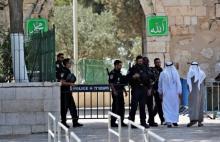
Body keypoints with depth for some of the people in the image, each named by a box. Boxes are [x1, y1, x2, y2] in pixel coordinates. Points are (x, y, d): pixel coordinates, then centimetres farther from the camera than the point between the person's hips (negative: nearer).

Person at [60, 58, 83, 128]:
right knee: (64, 108, -2)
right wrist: (70, 84, -16)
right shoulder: (64, 71, -15)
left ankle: (75, 122, 10)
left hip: (68, 91, 10)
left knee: (72, 107, 8)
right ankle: (63, 122, 7)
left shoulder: (68, 71, 14)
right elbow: (62, 82, -22)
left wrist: (72, 82, 11)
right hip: (64, 92, -10)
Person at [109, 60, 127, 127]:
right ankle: (113, 122, -1)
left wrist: (124, 90, 18)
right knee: (115, 107, -7)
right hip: (116, 92, -9)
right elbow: (111, 83, -17)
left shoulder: (119, 73, 18)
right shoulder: (112, 73, -9)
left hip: (120, 92, 9)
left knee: (121, 107, 10)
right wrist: (114, 91, -23)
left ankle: (121, 121, 16)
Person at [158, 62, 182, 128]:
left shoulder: (162, 73, -1)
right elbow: (178, 83, -5)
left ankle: (168, 122, -15)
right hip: (174, 93, 0)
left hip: (166, 93, 0)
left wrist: (160, 92, 20)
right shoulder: (175, 73, -5)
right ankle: (175, 121, 19)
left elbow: (160, 84, 8)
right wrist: (179, 92, 0)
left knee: (167, 107, -2)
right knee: (175, 107, 14)